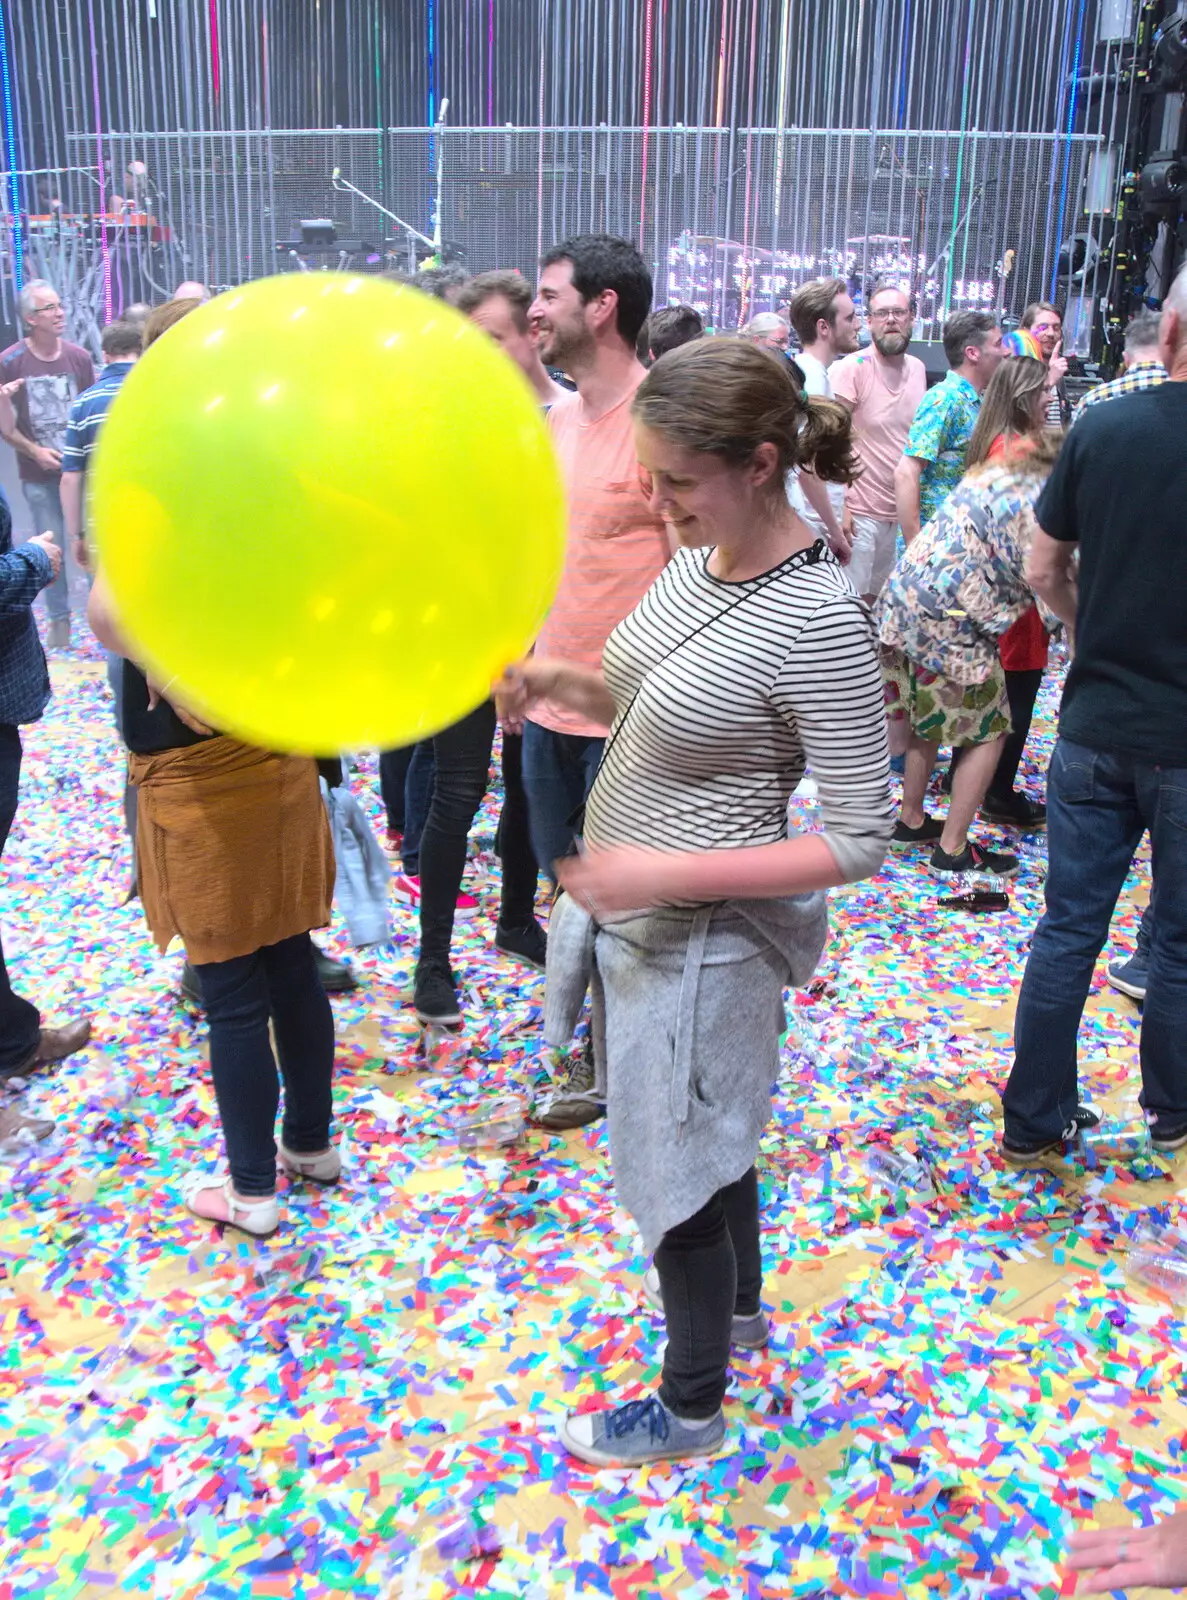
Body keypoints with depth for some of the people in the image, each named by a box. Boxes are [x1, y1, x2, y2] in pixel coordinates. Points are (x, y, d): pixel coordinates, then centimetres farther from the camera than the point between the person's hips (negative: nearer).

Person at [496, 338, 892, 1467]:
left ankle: (690, 1407, 38)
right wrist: (560, 681, -6)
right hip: (634, 915, 8)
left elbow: (858, 843, -23)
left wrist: (666, 873, -27)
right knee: (708, 1130, 28)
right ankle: (740, 1305, 55)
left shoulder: (817, 623, -26)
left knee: (675, 1169, 12)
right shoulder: (698, 558, -2)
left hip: (696, 943, -8)